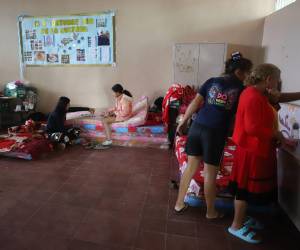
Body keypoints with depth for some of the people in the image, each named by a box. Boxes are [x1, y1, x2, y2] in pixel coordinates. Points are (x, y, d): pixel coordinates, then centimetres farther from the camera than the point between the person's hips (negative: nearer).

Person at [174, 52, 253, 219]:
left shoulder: (212, 81, 11)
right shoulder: (241, 89, 4)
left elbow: (195, 103, 5)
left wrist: (183, 122, 11)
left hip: (197, 127, 4)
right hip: (216, 133, -3)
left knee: (191, 167, 15)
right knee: (210, 173, 10)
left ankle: (179, 204, 28)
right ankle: (210, 212, 29)